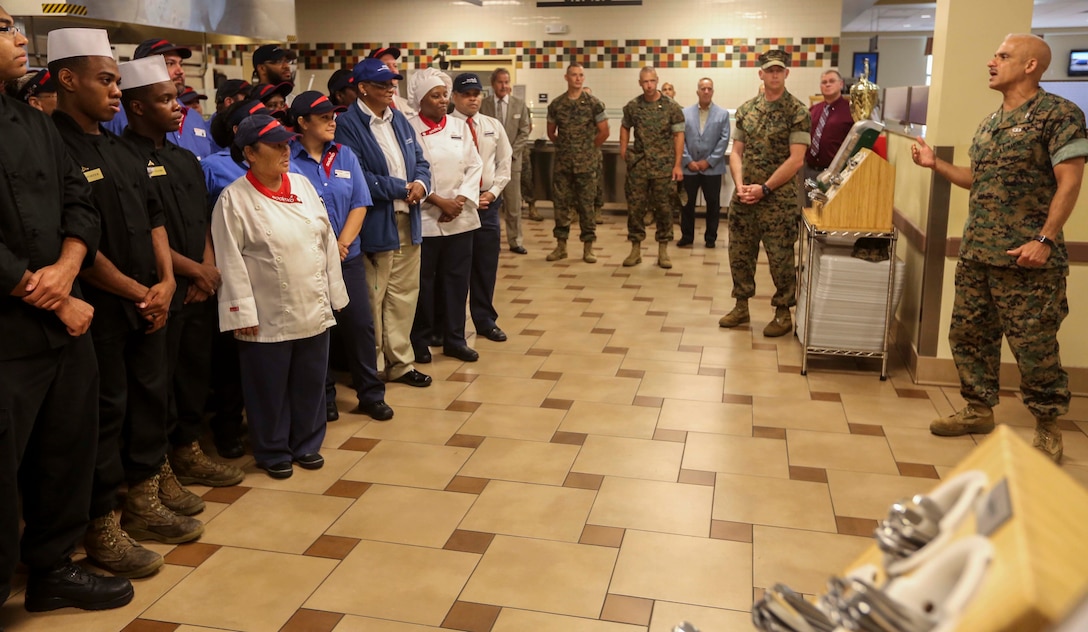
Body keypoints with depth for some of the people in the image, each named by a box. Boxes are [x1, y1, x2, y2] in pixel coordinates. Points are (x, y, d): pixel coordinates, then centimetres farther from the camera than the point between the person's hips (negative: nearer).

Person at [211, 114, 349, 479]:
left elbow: (326, 241, 10)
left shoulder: (302, 185, 7)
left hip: (314, 309, 5)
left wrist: (334, 293, 8)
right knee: (270, 388, 8)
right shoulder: (235, 199, -9)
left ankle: (307, 444, 33)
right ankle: (273, 452, 26)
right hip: (268, 318, -5)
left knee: (311, 383, 15)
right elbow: (231, 262, -11)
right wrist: (243, 314, -14)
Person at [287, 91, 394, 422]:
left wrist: (341, 243, -9)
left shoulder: (345, 156, 6)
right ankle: (323, 398, 22)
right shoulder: (288, 161, -9)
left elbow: (360, 205, 3)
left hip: (348, 256, 4)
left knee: (360, 323, 6)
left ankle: (371, 394, 20)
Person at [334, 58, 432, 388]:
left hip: (407, 221, 7)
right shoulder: (348, 124, -11)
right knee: (372, 299, 3)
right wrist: (402, 189, -13)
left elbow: (420, 161, 15)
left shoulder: (399, 119, 14)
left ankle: (400, 362, 26)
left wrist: (420, 183, -8)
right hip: (374, 225, -7)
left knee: (404, 295, 13)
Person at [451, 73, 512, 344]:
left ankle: (485, 321, 24)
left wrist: (493, 192, -3)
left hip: (489, 203, 4)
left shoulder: (494, 126, 7)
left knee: (486, 265, 10)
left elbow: (505, 163, 10)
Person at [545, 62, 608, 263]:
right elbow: (551, 133, 15)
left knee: (586, 204, 2)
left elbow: (604, 132, 1)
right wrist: (564, 147, 13)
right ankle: (561, 245, 14)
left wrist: (589, 149, 6)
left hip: (586, 163, -2)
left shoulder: (593, 103, -2)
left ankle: (588, 247, 9)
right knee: (560, 202, 4)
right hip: (562, 163, 2)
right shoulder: (556, 105, 4)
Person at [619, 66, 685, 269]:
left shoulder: (671, 107, -3)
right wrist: (623, 150, 6)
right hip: (638, 165, 2)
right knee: (635, 206, 3)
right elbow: (625, 128, 20)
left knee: (663, 207, 3)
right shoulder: (632, 106, 3)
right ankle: (635, 249, 14)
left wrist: (678, 165, -8)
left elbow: (678, 135, -3)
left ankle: (663, 251, 13)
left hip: (664, 165, -2)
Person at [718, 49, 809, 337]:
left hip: (779, 199, -5)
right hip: (743, 197, 5)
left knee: (780, 259, 2)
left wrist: (764, 188, -16)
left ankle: (783, 313, 17)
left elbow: (796, 160, -13)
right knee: (739, 254, 11)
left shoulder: (797, 111, -7)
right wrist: (740, 184, -8)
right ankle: (741, 307, 26)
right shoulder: (746, 109, 8)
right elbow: (736, 151, 8)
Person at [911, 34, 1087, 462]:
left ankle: (1048, 426, 17)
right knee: (968, 334, 12)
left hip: (1024, 257, -8)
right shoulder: (990, 123, 15)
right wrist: (936, 165, 11)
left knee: (1033, 346, 0)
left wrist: (1045, 240, -20)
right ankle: (979, 410, 27)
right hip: (975, 252, 8)